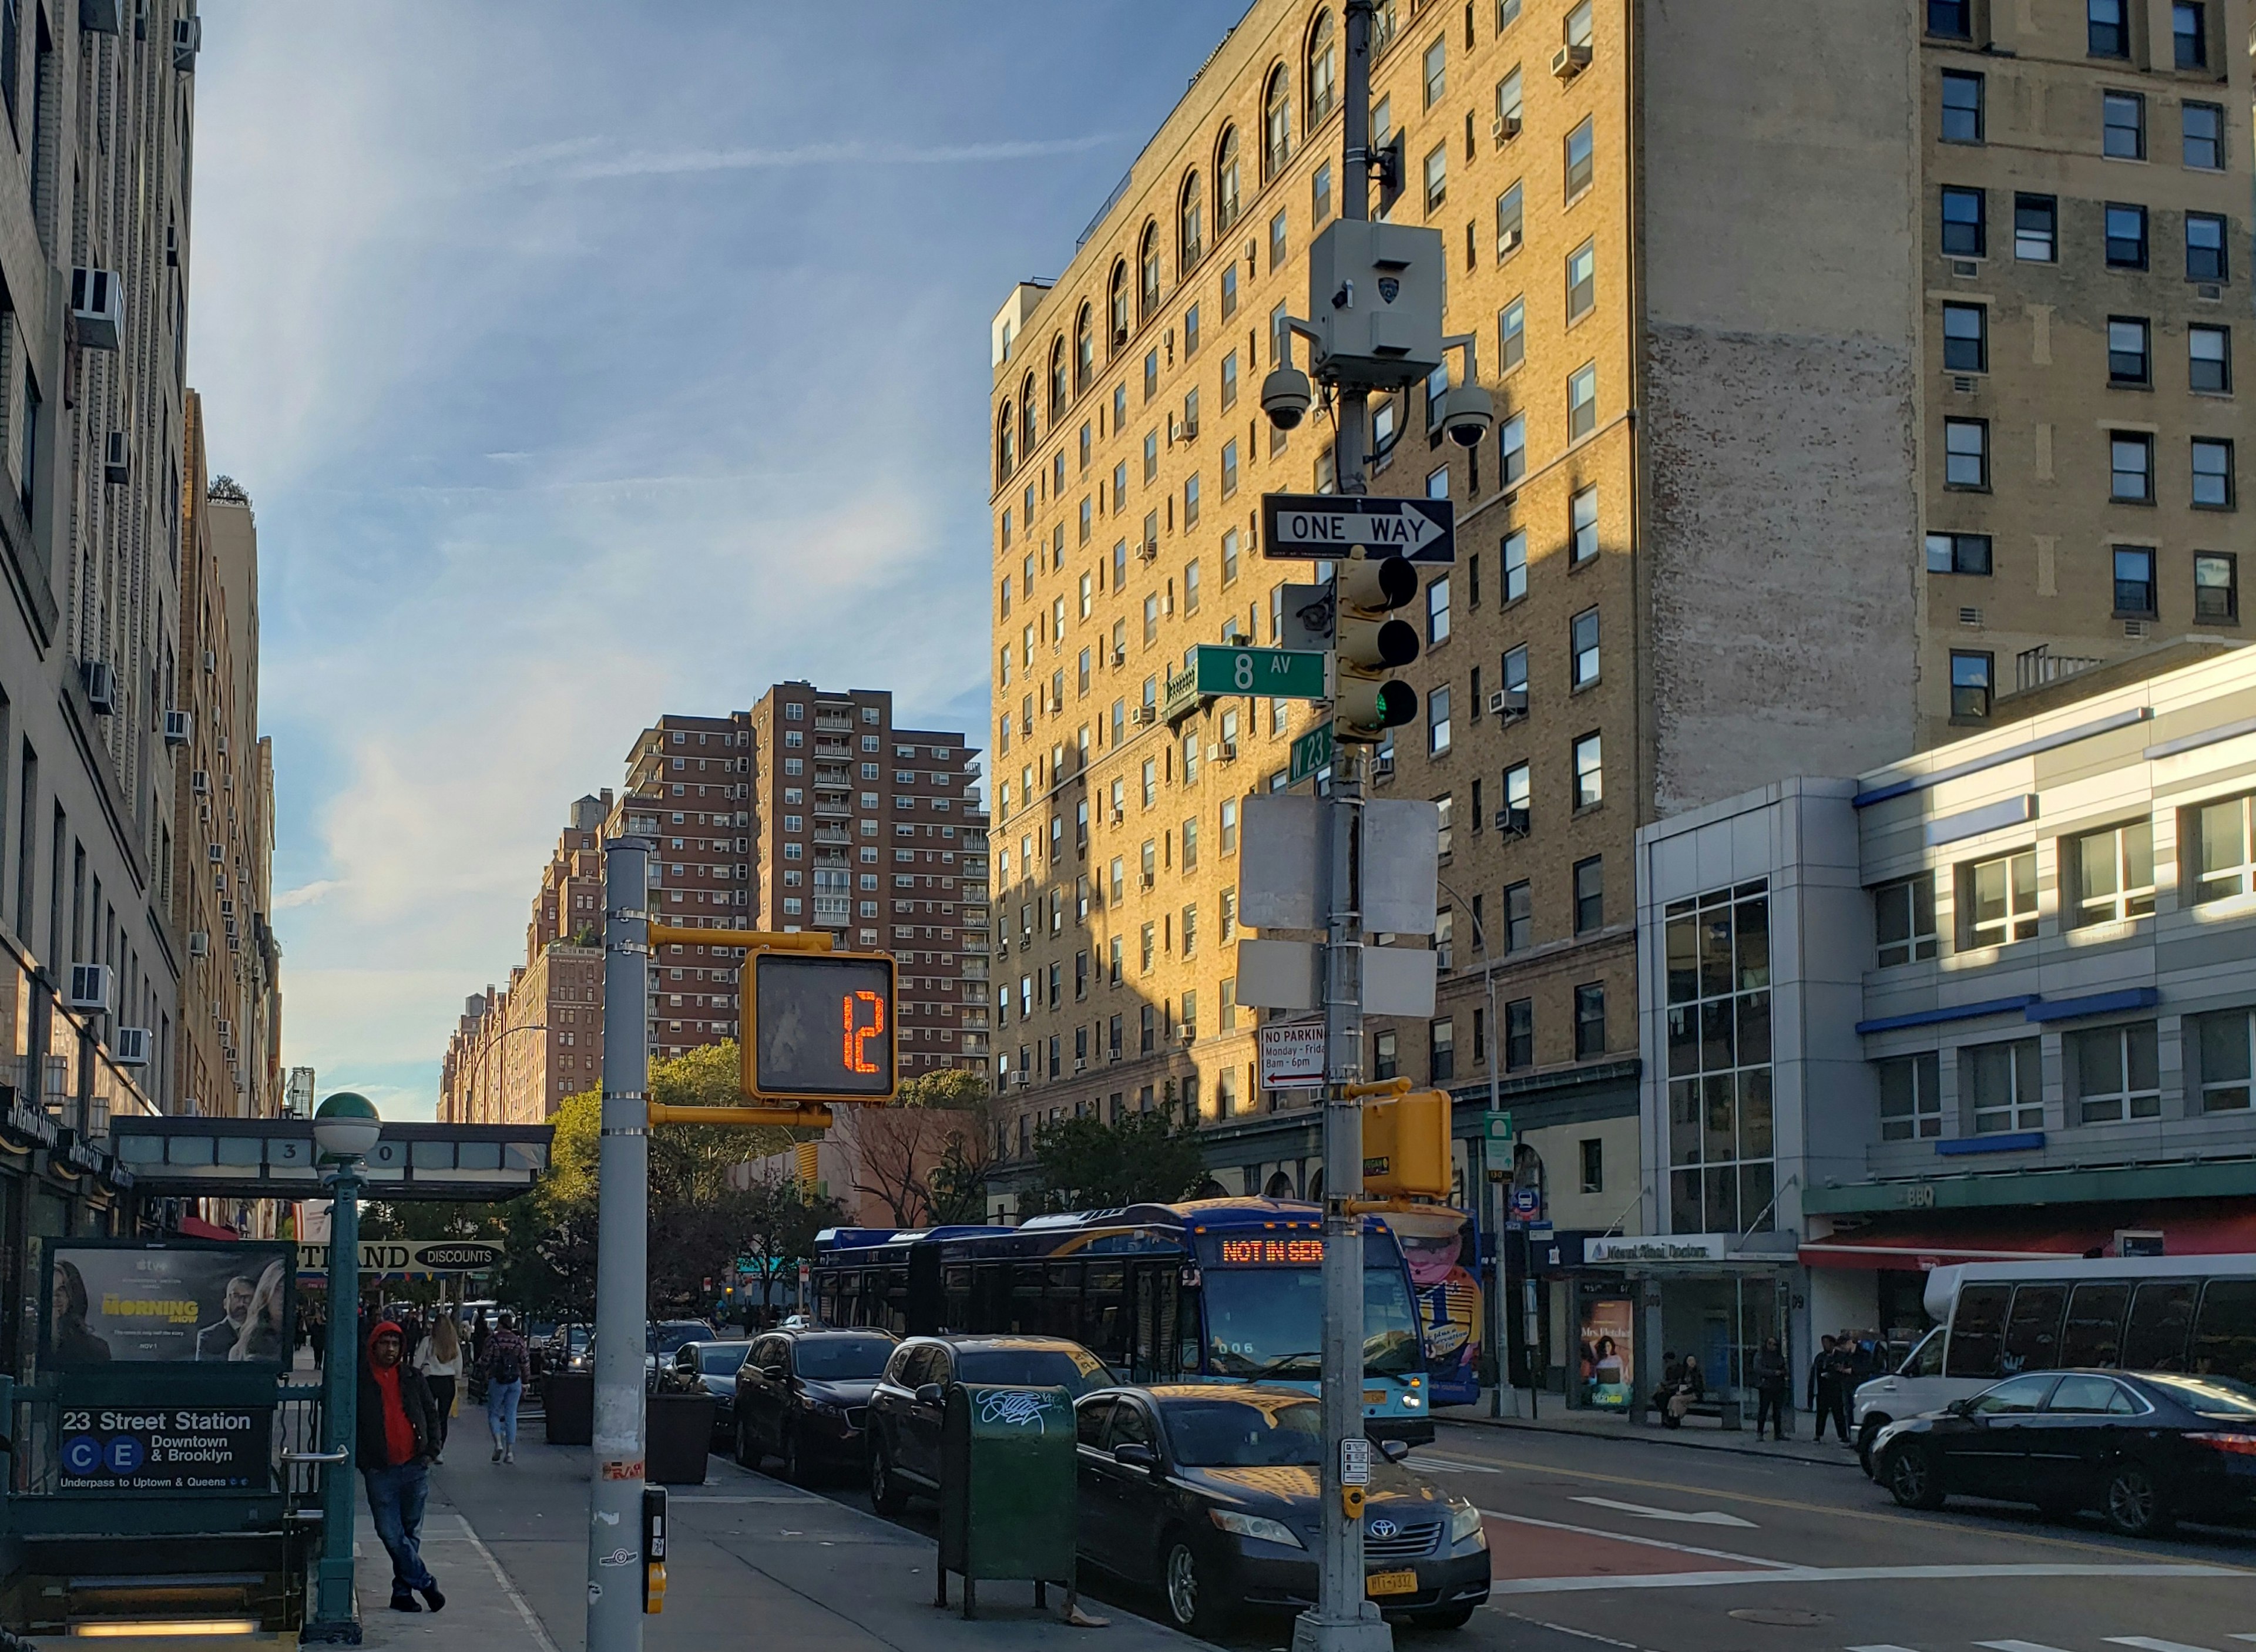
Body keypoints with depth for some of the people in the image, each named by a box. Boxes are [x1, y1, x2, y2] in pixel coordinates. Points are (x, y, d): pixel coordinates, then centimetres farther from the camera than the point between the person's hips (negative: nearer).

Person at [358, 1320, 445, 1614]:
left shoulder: (413, 1379, 10)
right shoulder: (360, 1381, 2)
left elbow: (431, 1416, 16)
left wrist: (431, 1450, 4)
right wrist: (357, 1457, -3)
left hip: (415, 1467, 3)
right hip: (380, 1470, -3)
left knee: (411, 1533, 8)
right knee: (391, 1533, -9)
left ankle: (403, 1591, 16)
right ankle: (424, 1582, 0)